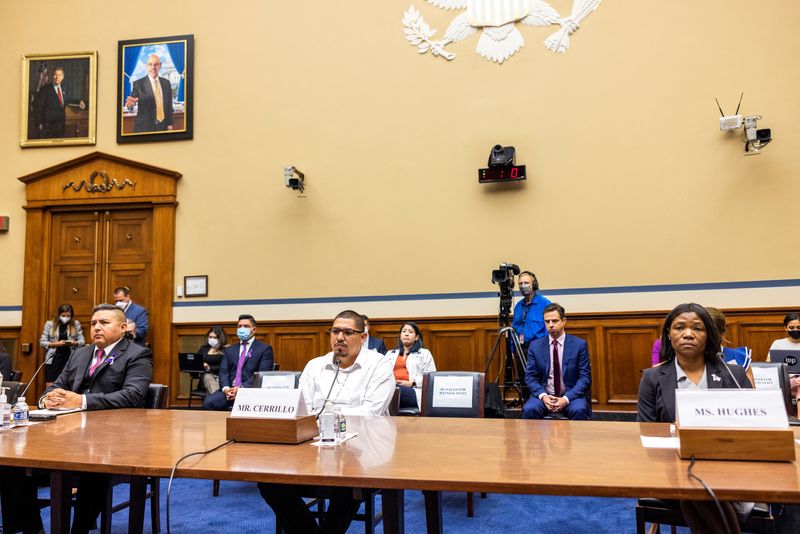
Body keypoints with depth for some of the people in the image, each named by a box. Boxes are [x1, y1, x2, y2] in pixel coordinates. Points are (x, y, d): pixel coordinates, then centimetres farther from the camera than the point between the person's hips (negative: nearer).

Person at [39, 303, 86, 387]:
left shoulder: (76, 324, 6)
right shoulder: (49, 324, 5)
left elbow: (82, 341, 5)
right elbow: (42, 342, 4)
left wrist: (73, 343, -16)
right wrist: (56, 344, -11)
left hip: (70, 359, 0)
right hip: (53, 359, 0)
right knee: (50, 386, -5)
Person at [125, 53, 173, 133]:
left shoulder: (166, 83, 7)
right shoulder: (139, 84, -3)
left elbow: (169, 104, 8)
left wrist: (170, 124, 4)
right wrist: (130, 104, -31)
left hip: (163, 126, 3)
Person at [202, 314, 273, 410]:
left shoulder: (264, 349, 6)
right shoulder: (229, 350, 23)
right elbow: (223, 372, 11)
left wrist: (241, 389, -17)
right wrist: (225, 388, -11)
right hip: (229, 390, 4)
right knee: (208, 402, -23)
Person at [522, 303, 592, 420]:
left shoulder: (580, 345, 0)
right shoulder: (535, 346, 6)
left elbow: (585, 378, -2)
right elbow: (530, 377, 4)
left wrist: (566, 398, -17)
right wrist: (543, 396, -15)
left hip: (571, 396, -1)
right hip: (544, 395, 1)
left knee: (579, 411, -32)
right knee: (528, 410, -29)